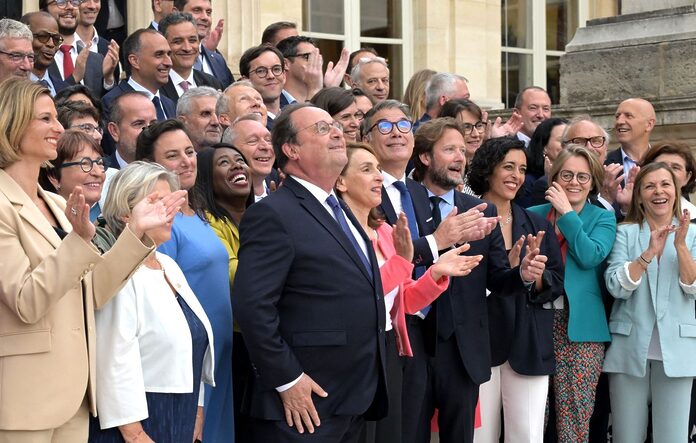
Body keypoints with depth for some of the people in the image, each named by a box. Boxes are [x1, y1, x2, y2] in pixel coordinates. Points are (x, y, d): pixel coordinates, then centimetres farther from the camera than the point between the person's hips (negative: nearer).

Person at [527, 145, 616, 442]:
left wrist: (566, 213, -10)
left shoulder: (603, 219, 6)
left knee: (574, 416, -3)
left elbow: (590, 256, -13)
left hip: (580, 326, -2)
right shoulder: (535, 215, 11)